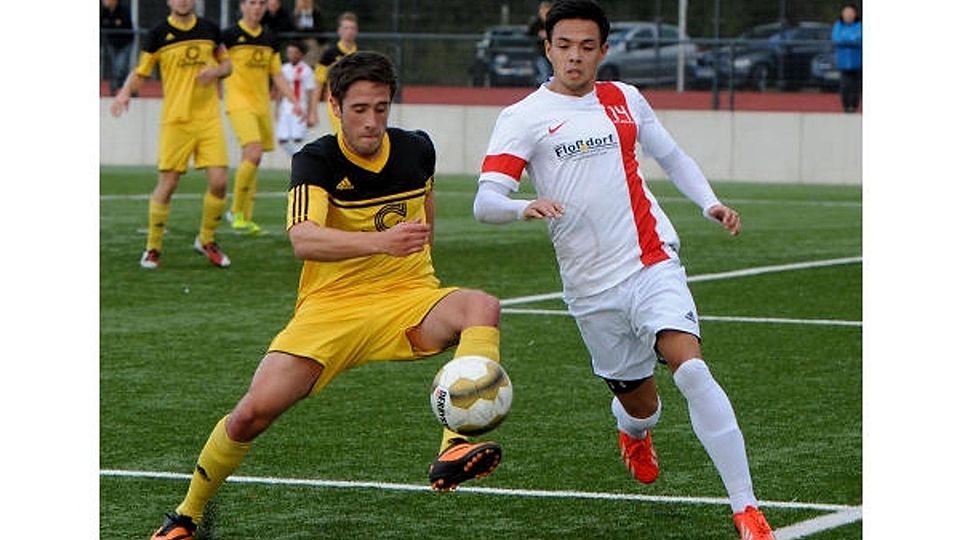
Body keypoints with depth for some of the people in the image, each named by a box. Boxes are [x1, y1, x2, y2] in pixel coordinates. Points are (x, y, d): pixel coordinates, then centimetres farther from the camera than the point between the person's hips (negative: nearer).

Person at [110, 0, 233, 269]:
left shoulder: (209, 29, 8)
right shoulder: (159, 34, 0)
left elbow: (226, 64, 19)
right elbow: (140, 72, 5)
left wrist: (215, 71, -4)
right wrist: (125, 93, -14)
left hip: (209, 118, 2)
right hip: (175, 120, -2)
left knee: (219, 182, -6)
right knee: (167, 184, -5)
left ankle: (206, 241, 17)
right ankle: (153, 248, 10)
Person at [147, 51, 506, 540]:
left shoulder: (418, 150, 1)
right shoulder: (316, 161, -12)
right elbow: (303, 240, -32)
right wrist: (380, 241, -46)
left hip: (409, 298, 2)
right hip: (330, 306, -2)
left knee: (482, 307, -30)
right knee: (254, 412, -15)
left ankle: (453, 450, -44)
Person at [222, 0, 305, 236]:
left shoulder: (269, 39, 13)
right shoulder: (229, 35, -5)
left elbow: (277, 76, 17)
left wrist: (295, 101, 8)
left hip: (262, 105, 6)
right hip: (240, 103, -6)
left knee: (252, 160, 7)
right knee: (253, 155, -20)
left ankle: (246, 218, 14)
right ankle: (236, 211, -7)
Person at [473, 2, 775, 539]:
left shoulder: (626, 101, 9)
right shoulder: (524, 118, -2)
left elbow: (673, 157, 24)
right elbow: (486, 202, -12)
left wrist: (710, 202, 6)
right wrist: (526, 207, -34)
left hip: (653, 262, 0)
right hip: (592, 287, 0)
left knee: (691, 368, -22)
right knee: (640, 402, 9)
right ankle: (634, 435, 51)